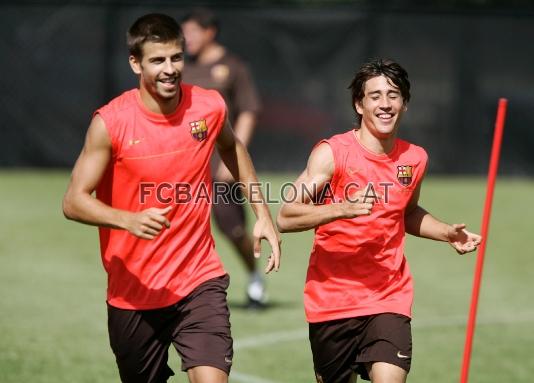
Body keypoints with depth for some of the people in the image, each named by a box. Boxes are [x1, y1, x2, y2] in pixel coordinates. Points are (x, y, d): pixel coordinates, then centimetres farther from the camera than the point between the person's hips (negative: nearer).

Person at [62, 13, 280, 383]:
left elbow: (231, 147, 20)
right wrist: (128, 220, -32)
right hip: (133, 293, -1)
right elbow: (73, 201, -14)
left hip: (200, 282, 1)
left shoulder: (209, 107, -4)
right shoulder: (111, 122, -14)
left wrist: (262, 212, 16)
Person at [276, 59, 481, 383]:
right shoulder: (332, 153, -11)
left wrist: (448, 233, 9)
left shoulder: (415, 159, 4)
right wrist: (344, 208, -31)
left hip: (389, 299, 2)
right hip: (331, 301, -2)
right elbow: (286, 218, -19)